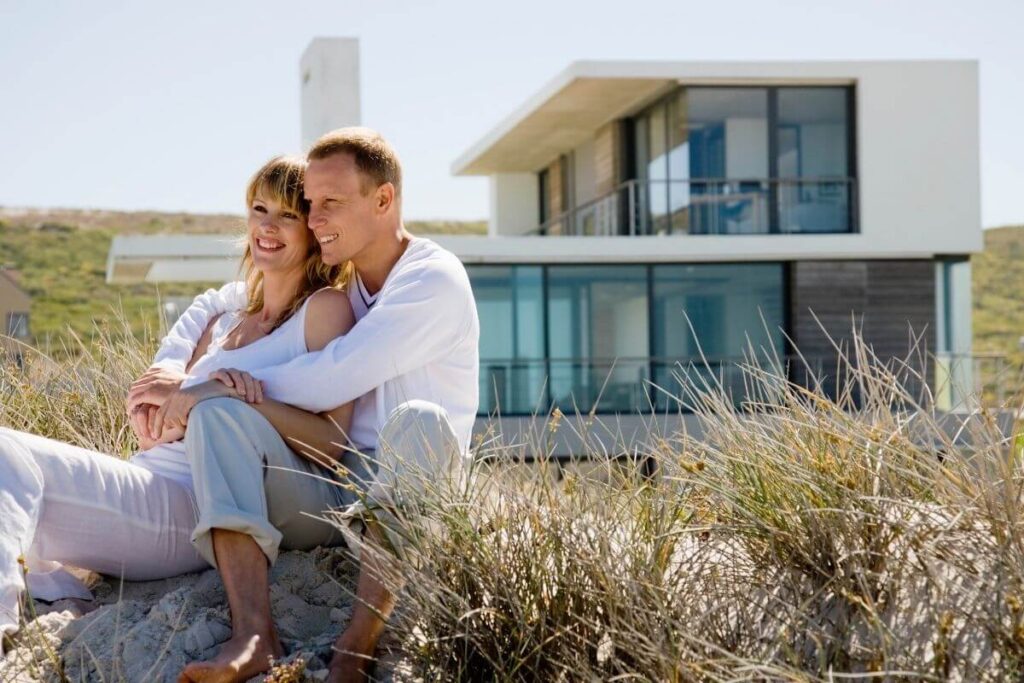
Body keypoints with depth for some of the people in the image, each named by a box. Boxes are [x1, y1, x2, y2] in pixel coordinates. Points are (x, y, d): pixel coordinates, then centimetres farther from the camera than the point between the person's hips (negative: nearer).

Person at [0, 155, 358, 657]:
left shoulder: (325, 307, 4)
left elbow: (333, 440, -8)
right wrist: (154, 414, -1)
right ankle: (45, 585, -17)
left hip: (194, 506, -8)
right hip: (151, 479, 8)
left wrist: (235, 391, -20)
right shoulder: (224, 323, 26)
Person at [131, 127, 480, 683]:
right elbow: (211, 307, 19)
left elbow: (333, 380, -22)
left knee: (418, 420, -38)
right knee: (218, 410, -18)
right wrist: (169, 378, -4)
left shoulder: (434, 281, -14)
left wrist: (195, 388, -15)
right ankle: (254, 634, -38)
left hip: (416, 490, -5)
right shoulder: (320, 277, 9)